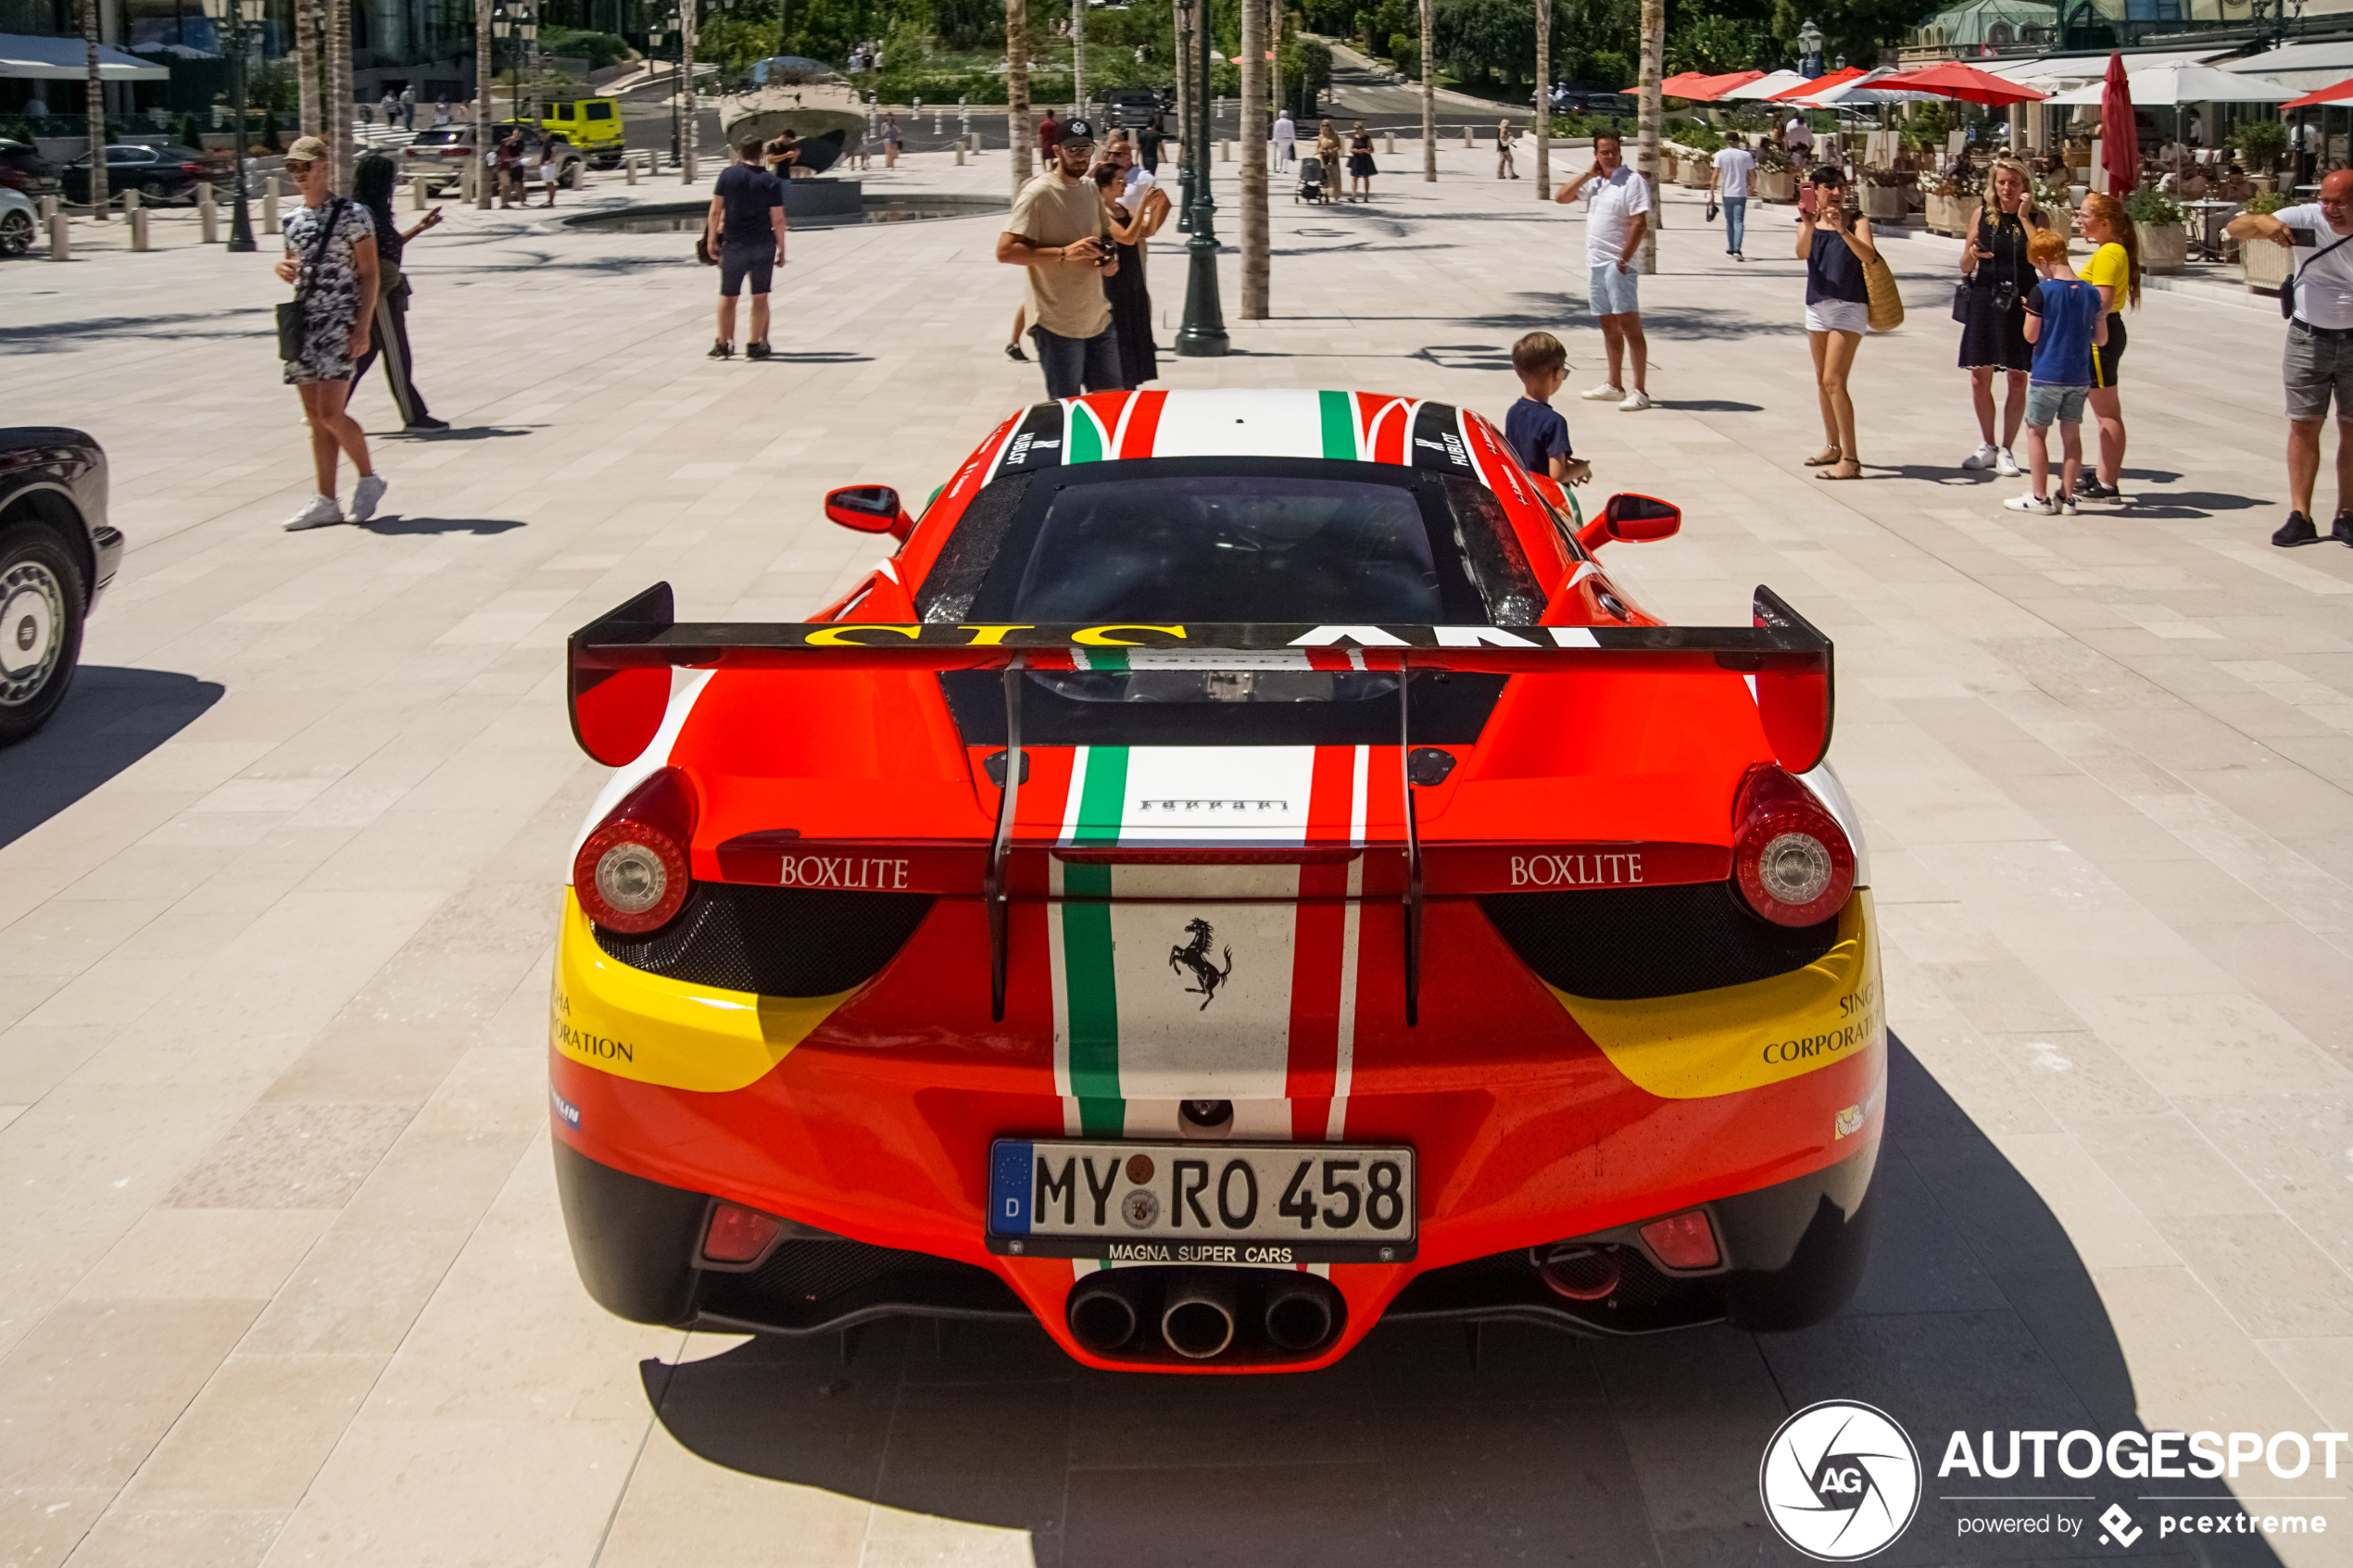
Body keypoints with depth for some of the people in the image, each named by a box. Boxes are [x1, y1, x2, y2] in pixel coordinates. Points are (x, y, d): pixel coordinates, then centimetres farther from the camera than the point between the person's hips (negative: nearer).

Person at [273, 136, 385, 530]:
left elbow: (368, 275, -7)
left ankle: (368, 479, 6)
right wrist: (283, 269, 2)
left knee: (330, 412, -15)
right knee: (315, 418, 6)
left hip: (339, 322, -7)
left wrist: (362, 328, -14)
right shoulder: (293, 220, 14)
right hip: (302, 323, 7)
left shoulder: (352, 215, -5)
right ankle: (325, 501, 9)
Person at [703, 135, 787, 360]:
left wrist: (712, 239, 6)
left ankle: (723, 345, 17)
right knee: (760, 297, 8)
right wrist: (781, 249, 4)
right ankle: (755, 346, 8)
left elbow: (715, 211, -3)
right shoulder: (771, 182, -5)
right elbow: (778, 219, -5)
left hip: (734, 246, 0)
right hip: (764, 246, 0)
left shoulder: (727, 175, -5)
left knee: (727, 297, 11)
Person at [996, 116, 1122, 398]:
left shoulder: (1091, 189, 10)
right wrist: (1065, 252, -25)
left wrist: (1110, 259, 2)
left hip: (1099, 321, 7)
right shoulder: (1038, 193, -12)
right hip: (1058, 326, -7)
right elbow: (1005, 251, -19)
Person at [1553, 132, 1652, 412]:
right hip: (1595, 263, 8)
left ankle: (1640, 392, -14)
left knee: (1629, 325, -12)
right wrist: (1588, 174, 3)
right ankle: (1614, 386, 24)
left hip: (1619, 264, -8)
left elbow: (1640, 223, -15)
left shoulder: (1633, 181, -9)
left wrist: (1624, 260, -18)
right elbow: (1561, 197, 12)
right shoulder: (1593, 182, 14)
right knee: (1609, 326, 14)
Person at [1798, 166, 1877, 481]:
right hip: (1817, 305, 5)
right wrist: (1808, 227, -31)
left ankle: (1851, 458, -15)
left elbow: (1868, 255, -20)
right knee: (1823, 381, 14)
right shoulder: (1808, 222, 6)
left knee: (1834, 380, -14)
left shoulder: (1857, 221, -4)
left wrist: (1842, 230, -32)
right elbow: (1802, 254, -13)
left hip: (1849, 305, -5)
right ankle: (1832, 446, 29)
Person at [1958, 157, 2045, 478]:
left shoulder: (2037, 217, 0)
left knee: (2018, 380, 2)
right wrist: (1971, 254, -15)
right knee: (1979, 378, 4)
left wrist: (2024, 217, -15)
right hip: (1985, 301, 2)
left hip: (2022, 304, -2)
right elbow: (1965, 267, 8)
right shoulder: (1983, 214, 5)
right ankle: (1987, 446, 21)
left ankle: (2006, 451, 11)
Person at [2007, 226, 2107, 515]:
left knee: (2036, 431, 6)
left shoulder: (2042, 292, -13)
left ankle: (2040, 497, 6)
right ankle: (2067, 496, 15)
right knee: (2071, 433, 12)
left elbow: (2031, 336, -10)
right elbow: (2101, 337, 7)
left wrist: (2029, 311, 7)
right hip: (2079, 377, 5)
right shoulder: (2091, 293, 2)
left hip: (2048, 375, -5)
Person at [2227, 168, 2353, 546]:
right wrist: (2262, 221, -41)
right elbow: (2235, 228, -20)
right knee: (2303, 426, 1)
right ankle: (2300, 517, 4)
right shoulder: (2306, 219, -12)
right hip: (2309, 340, 0)